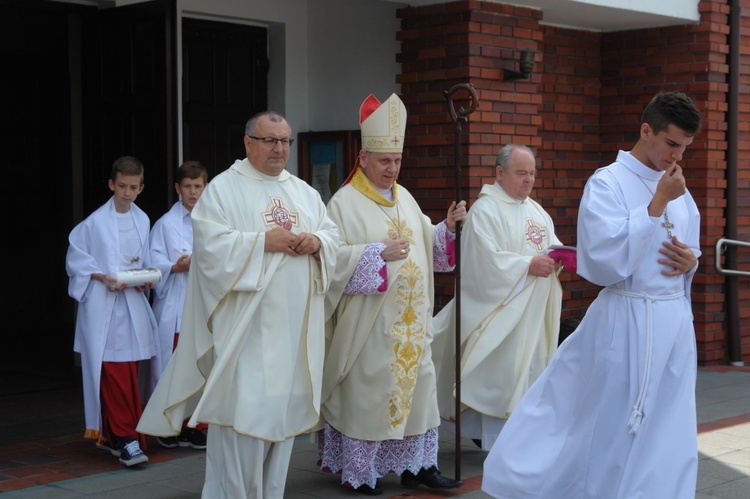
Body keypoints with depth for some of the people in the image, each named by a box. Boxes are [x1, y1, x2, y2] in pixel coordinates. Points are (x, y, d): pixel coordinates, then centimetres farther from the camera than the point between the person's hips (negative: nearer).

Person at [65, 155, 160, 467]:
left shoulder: (142, 221, 9)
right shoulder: (96, 221, -6)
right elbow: (75, 258, -1)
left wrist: (147, 279, 1)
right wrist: (103, 277, -13)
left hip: (133, 304, 5)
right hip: (103, 305, -5)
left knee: (127, 374, 7)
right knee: (113, 373, -9)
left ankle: (111, 436, 19)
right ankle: (126, 439, -6)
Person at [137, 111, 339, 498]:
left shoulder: (304, 192, 17)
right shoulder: (222, 189, -2)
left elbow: (333, 236, 15)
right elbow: (211, 244, -12)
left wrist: (316, 242, -7)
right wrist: (263, 241, -18)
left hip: (295, 329, 6)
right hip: (246, 324, -6)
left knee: (284, 407, 9)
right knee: (242, 407, -8)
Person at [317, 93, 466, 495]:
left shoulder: (405, 199, 14)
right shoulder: (345, 202, -8)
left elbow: (427, 246, 18)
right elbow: (336, 256, -16)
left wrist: (448, 226, 2)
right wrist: (378, 253, -26)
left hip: (409, 321, 7)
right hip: (367, 322, -7)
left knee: (416, 384, 9)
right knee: (366, 391, -1)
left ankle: (417, 463, 19)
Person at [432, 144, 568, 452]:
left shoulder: (536, 211, 16)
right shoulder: (485, 211, -11)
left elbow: (551, 244, 18)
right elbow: (486, 259, -20)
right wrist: (528, 265, -22)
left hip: (533, 312, 8)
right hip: (501, 310, -8)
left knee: (532, 368, 10)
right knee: (500, 372, -7)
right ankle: (497, 441, 0)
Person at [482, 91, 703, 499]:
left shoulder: (679, 192, 10)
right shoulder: (607, 184, -11)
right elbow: (609, 262, -22)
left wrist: (690, 261, -3)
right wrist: (658, 203, -20)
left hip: (674, 323, 6)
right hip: (624, 323, -6)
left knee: (664, 438, 11)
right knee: (603, 431, 2)